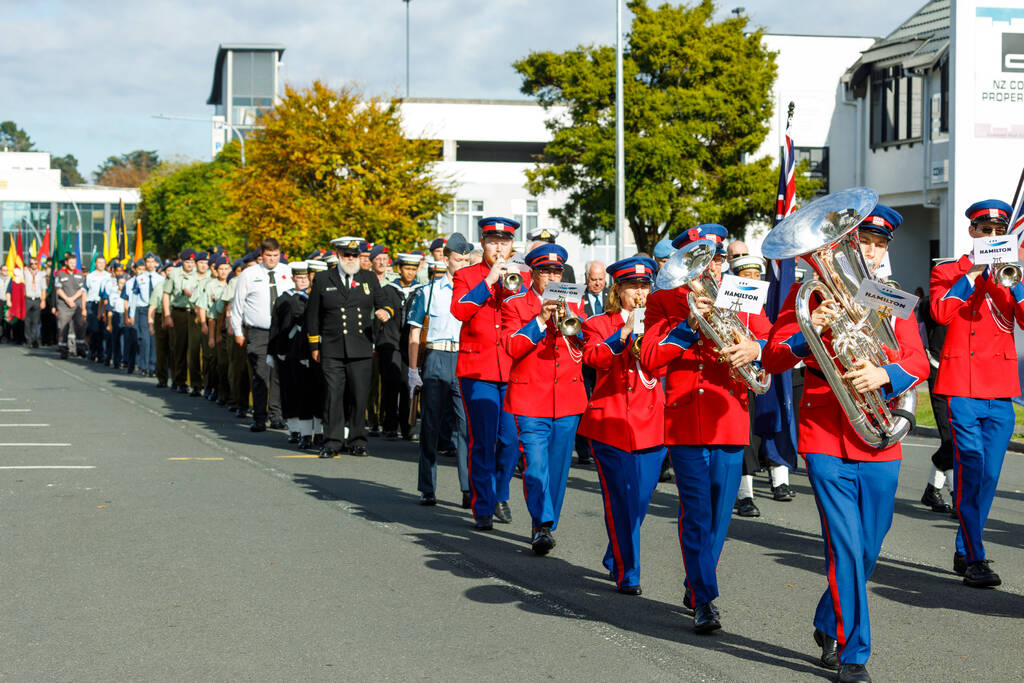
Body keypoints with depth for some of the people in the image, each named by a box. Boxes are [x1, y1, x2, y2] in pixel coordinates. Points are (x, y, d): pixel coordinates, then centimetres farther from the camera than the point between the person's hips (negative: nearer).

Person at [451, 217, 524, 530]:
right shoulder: (467, 275, 6)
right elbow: (459, 310, -11)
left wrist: (513, 287, -11)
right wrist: (489, 281, -14)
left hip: (513, 371, 2)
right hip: (478, 369, -2)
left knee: (511, 440, 1)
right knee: (483, 442, -4)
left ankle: (500, 495, 24)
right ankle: (483, 509, 5)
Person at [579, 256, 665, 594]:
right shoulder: (599, 323, 5)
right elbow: (593, 358, -14)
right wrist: (624, 332, -22)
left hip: (651, 422, 3)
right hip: (611, 422, -3)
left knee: (641, 498, 7)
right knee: (620, 500, -5)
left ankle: (615, 558, 29)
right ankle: (626, 574, 2)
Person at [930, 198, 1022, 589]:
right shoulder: (948, 273, 7)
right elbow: (941, 313, -12)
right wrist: (972, 273, -11)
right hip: (962, 384, -4)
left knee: (989, 474, 5)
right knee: (970, 466, -13)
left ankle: (964, 552, 19)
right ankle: (975, 559, -11)